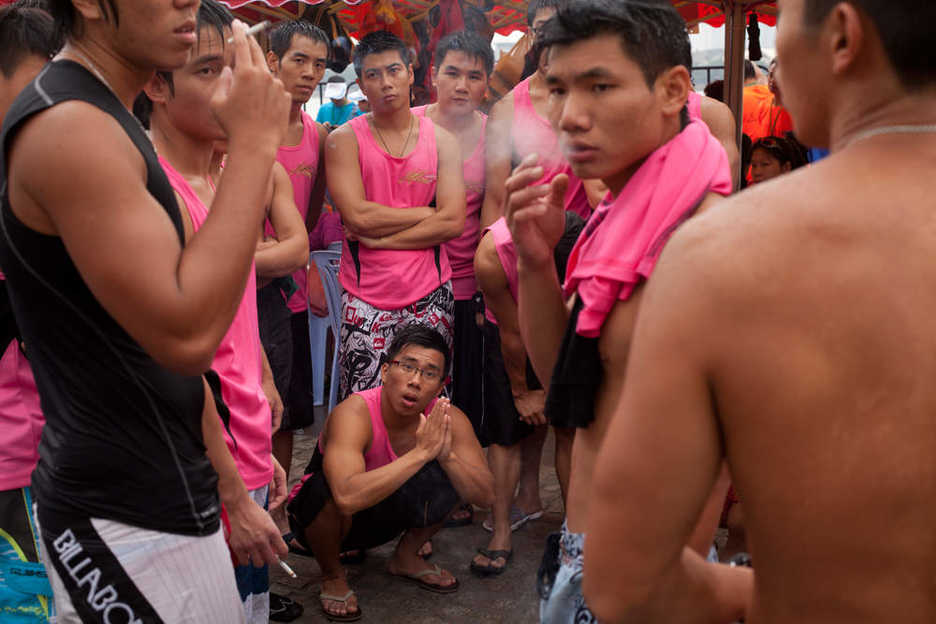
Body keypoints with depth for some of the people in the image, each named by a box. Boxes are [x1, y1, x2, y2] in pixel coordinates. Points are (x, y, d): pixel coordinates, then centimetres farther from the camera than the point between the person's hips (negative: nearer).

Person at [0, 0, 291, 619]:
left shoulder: (102, 124, 12)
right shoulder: (67, 127, -20)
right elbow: (187, 336, -28)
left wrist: (228, 486, 18)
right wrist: (254, 143, -23)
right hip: (130, 522, -9)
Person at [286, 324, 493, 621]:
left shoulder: (447, 419, -18)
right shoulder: (354, 414, -33)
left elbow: (486, 495, -20)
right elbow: (348, 496, -49)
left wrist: (446, 456, -38)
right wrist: (421, 452, -48)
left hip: (384, 517, 4)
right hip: (326, 516, -4)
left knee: (453, 472, -18)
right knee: (327, 489, -37)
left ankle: (406, 557, 10)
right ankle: (333, 574, -4)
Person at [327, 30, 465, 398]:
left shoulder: (441, 140, 7)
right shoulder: (344, 140, 2)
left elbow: (454, 222, -5)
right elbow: (357, 216, -12)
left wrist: (379, 238, -9)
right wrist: (428, 213, -5)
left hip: (429, 295, 2)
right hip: (365, 298, -2)